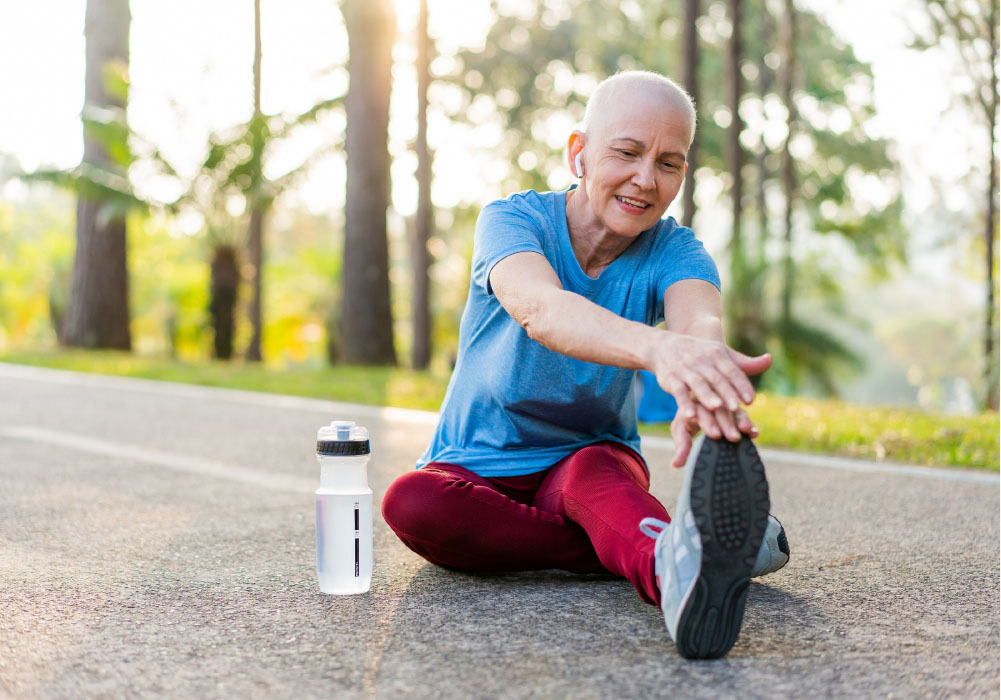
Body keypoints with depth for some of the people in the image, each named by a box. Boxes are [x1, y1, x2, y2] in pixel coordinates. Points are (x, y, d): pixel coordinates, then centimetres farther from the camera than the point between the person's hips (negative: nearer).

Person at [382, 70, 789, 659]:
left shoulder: (675, 252, -8)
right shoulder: (512, 219, -15)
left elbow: (700, 321, -34)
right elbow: (540, 310, -40)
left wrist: (704, 396, -61)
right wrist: (658, 349, -62)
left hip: (595, 462, 1)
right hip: (475, 469, 0)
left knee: (597, 470, -35)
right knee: (411, 501, -34)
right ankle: (660, 550, -39)